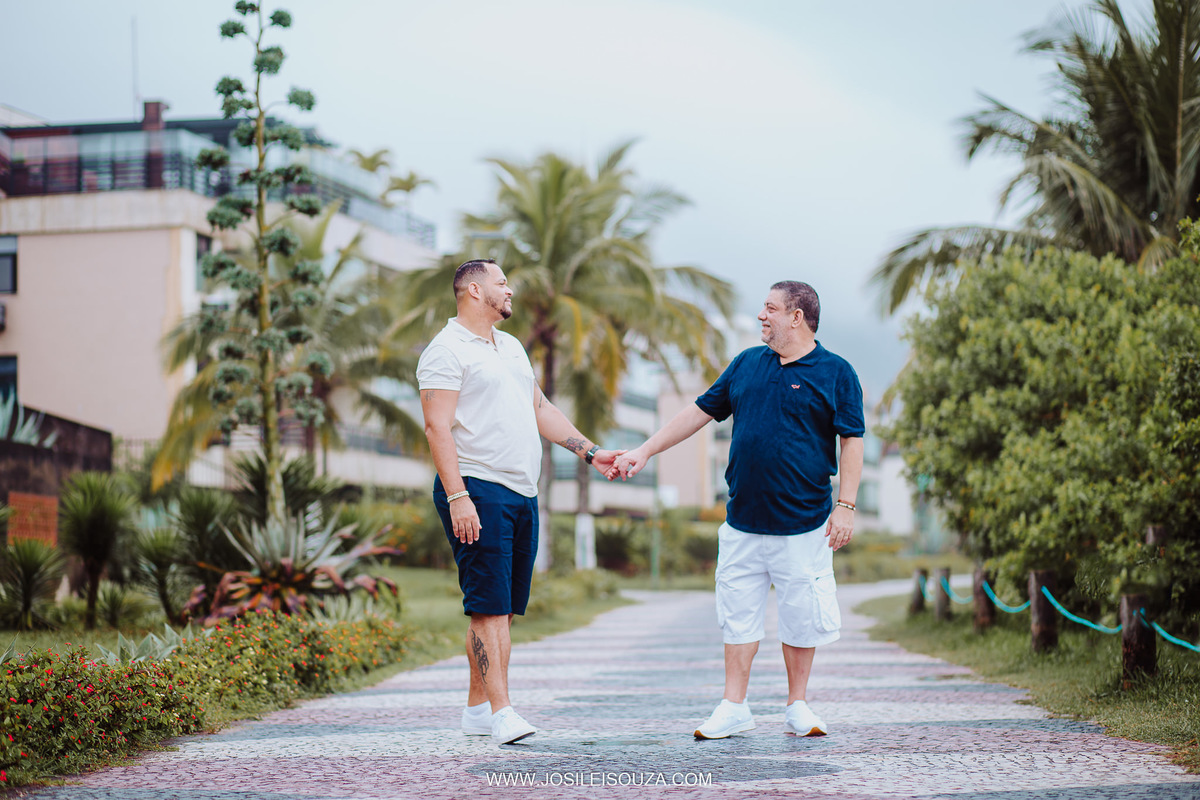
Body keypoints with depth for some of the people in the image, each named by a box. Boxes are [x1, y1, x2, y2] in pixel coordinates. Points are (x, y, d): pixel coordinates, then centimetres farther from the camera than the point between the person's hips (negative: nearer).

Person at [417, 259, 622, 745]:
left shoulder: (511, 347, 22)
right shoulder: (446, 350, -6)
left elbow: (540, 409, 28)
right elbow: (437, 427, -14)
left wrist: (590, 451, 21)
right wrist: (457, 496, -22)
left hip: (522, 493, 8)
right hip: (477, 489, -8)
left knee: (504, 608, 8)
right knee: (489, 606, -11)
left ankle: (477, 709, 14)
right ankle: (501, 713, -13)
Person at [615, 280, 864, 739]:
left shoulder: (835, 373, -1)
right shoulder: (746, 364, 12)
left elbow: (851, 441, -2)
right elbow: (701, 412, 16)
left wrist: (845, 506, -10)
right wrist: (644, 451, 13)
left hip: (803, 524, -4)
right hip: (742, 522, 4)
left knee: (802, 616, 2)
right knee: (738, 613, 4)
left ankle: (797, 706, 16)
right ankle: (733, 708, 11)